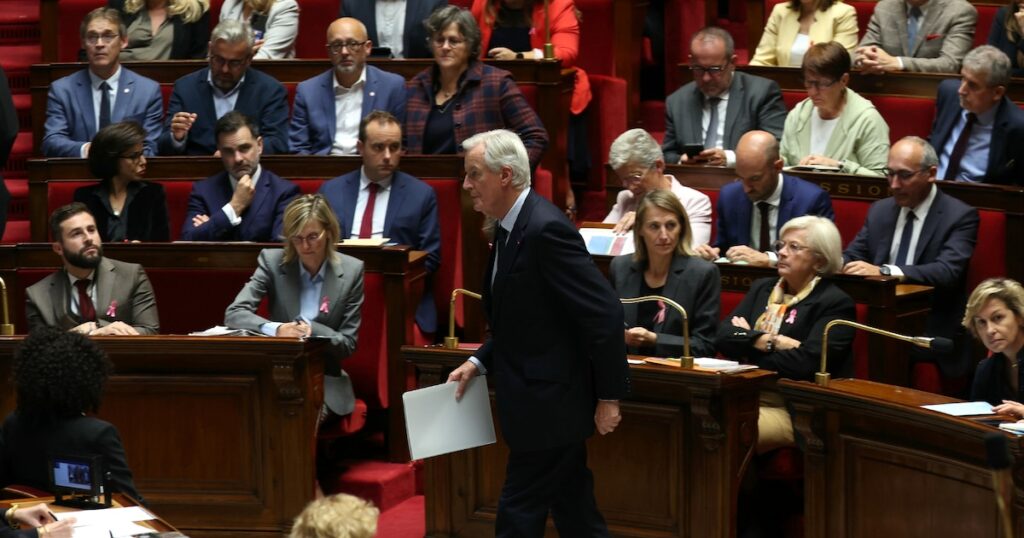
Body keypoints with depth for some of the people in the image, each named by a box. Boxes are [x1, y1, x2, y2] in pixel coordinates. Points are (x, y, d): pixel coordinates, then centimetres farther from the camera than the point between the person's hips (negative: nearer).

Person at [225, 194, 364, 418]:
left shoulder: (352, 271, 0)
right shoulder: (272, 261, 0)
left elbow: (348, 343, 2)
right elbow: (233, 314, -8)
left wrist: (311, 330, -19)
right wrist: (276, 329, -28)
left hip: (325, 382, 0)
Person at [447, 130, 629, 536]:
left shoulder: (546, 229, -21)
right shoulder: (510, 227, 10)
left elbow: (604, 313, -22)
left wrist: (609, 397, -19)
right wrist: (479, 362, 9)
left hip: (549, 405, -10)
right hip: (541, 402, 10)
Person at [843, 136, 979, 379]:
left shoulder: (960, 216, -5)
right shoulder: (880, 211, 16)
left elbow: (947, 272, -20)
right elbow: (850, 259, 13)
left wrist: (884, 272, -33)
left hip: (932, 342, -6)